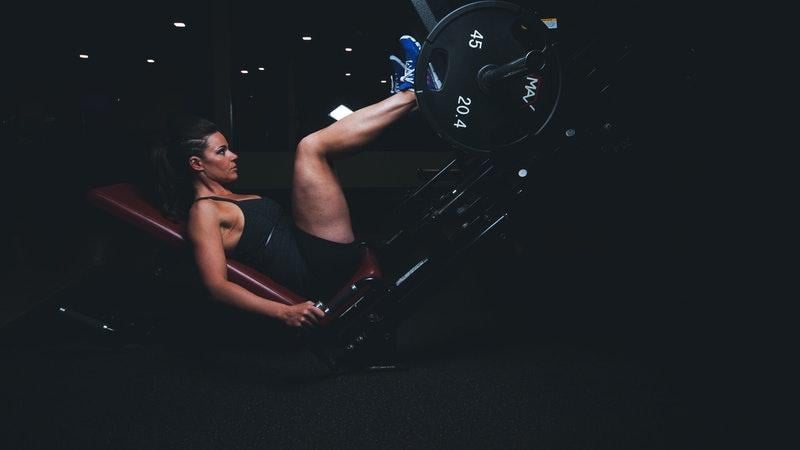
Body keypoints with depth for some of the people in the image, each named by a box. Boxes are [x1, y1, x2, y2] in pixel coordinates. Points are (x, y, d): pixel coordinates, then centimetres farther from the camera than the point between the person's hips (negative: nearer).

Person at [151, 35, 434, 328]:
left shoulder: (229, 199, 23)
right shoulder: (203, 211, -6)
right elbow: (217, 284, -18)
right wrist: (283, 312, -32)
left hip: (326, 257, 10)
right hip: (324, 267, -10)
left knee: (315, 150, 18)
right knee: (309, 147, -17)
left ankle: (405, 91, 5)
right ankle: (410, 93, -5)